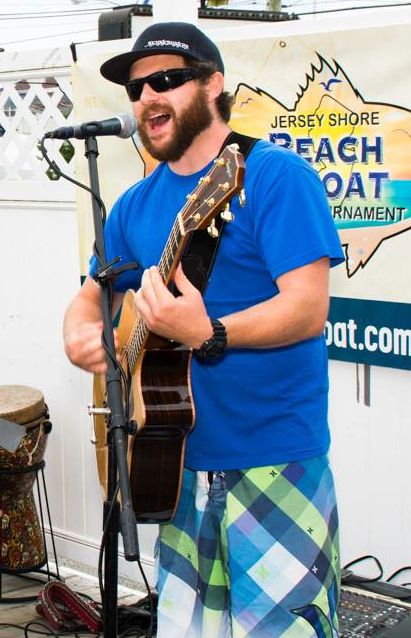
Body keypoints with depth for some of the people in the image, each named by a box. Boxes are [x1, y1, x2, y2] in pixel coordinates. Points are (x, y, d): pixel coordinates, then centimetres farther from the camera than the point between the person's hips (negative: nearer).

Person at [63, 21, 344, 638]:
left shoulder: (274, 175, -11)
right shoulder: (136, 205, 9)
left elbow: (308, 309, -19)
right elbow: (92, 295, 21)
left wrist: (206, 334, -34)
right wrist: (80, 336, -2)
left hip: (275, 466, -6)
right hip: (183, 466, 7)